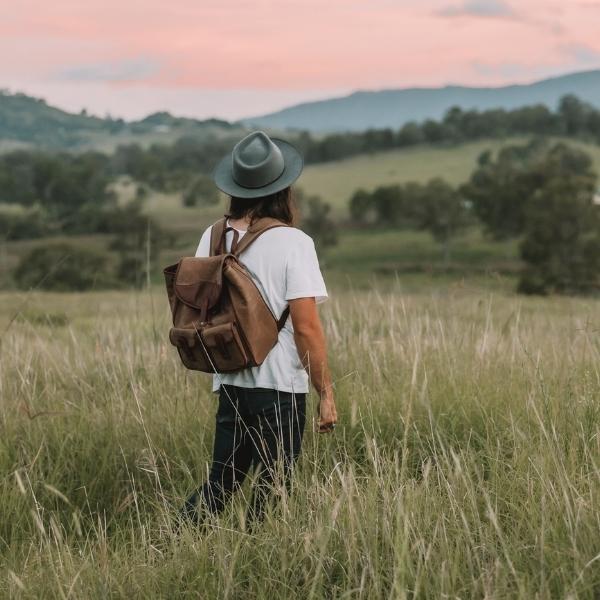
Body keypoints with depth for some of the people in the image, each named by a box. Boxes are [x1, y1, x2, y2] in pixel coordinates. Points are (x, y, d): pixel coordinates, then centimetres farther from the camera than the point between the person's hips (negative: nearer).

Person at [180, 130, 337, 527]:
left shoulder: (213, 237, 5)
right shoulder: (292, 242, -12)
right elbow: (306, 327, -15)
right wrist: (326, 393, -7)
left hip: (229, 383, 5)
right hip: (281, 388, -5)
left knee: (222, 483, 17)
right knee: (271, 494, 5)